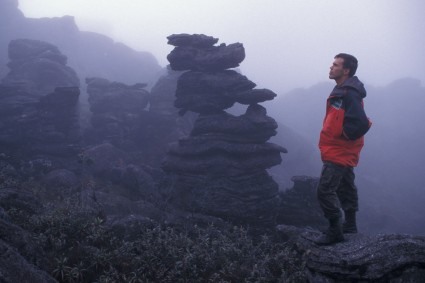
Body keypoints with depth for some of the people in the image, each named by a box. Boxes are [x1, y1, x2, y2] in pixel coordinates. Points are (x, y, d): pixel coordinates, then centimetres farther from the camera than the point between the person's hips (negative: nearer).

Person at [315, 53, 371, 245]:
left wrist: (343, 135, -16)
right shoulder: (342, 91, 9)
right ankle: (350, 224, 32)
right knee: (345, 187, 19)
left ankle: (335, 231, -3)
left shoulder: (349, 94, -22)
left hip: (339, 152, -10)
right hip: (341, 152, 10)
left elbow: (360, 124, -30)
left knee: (325, 190, -11)